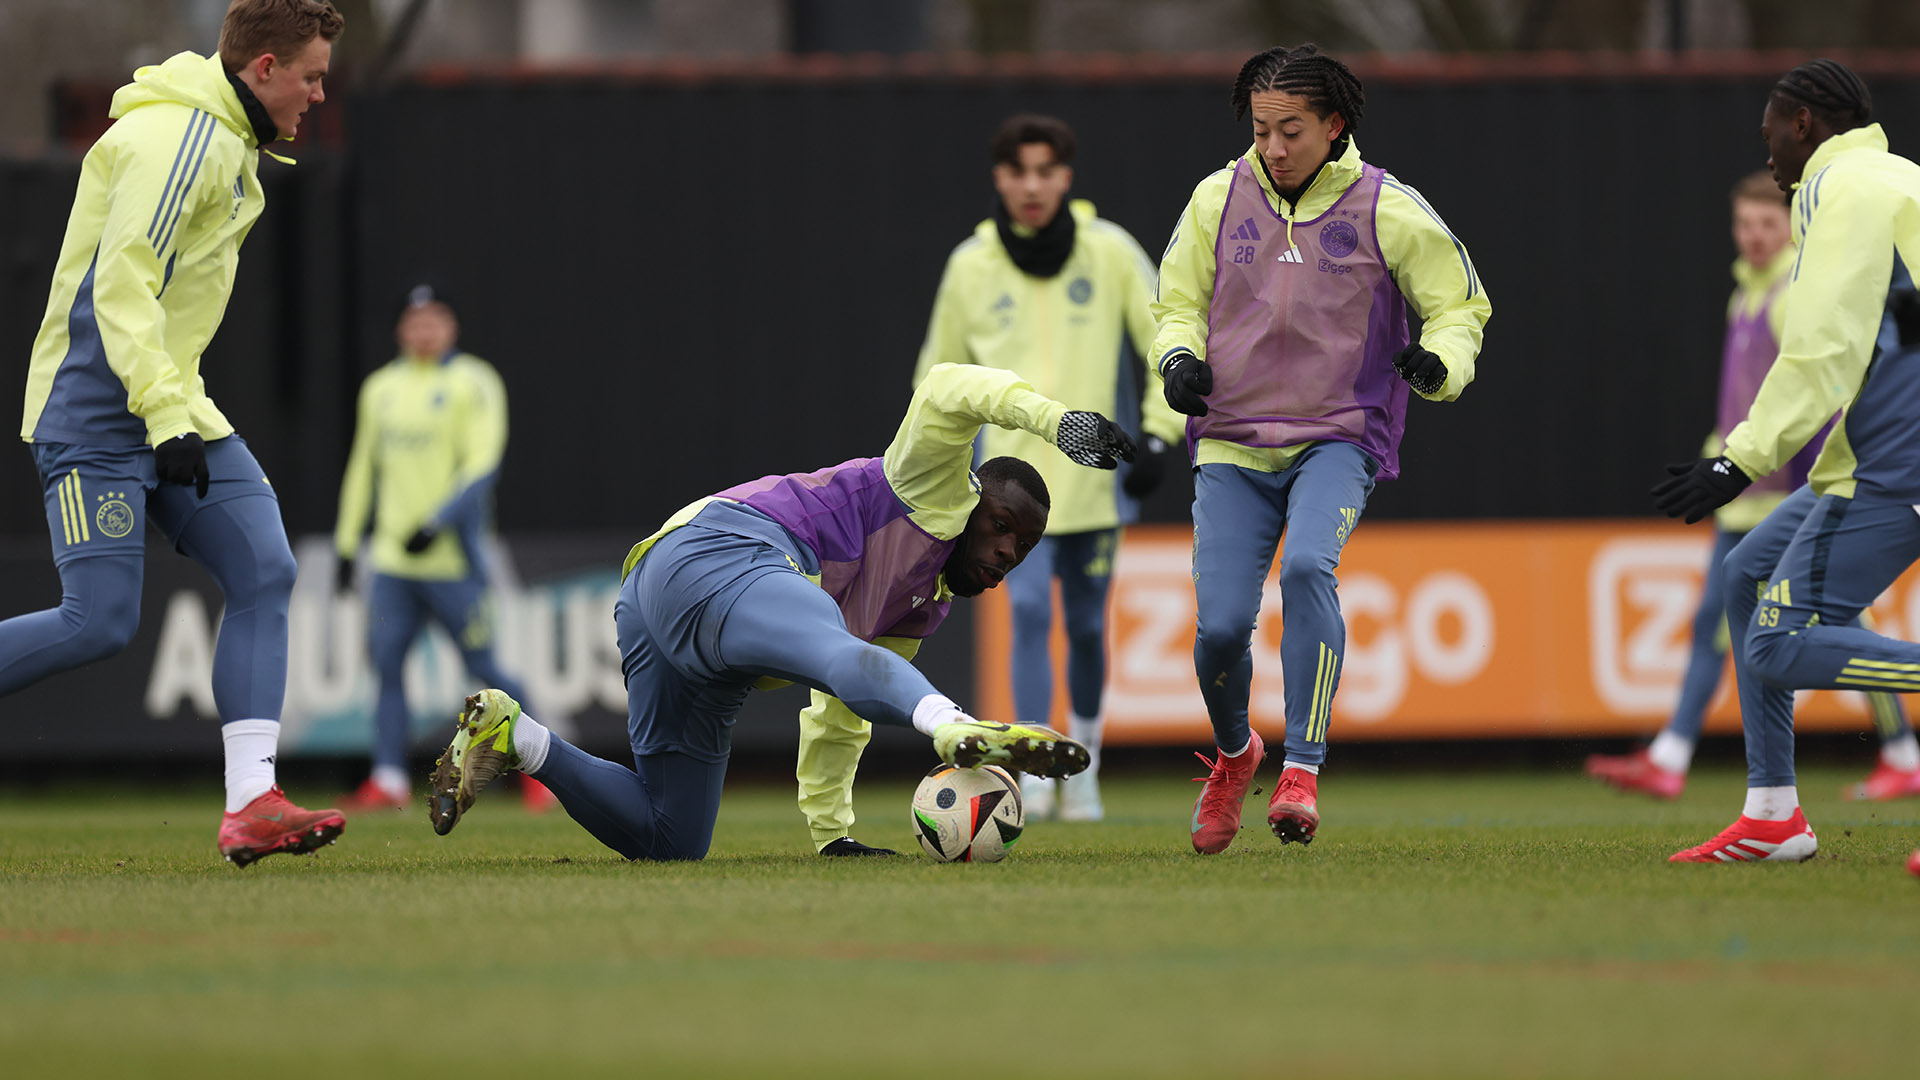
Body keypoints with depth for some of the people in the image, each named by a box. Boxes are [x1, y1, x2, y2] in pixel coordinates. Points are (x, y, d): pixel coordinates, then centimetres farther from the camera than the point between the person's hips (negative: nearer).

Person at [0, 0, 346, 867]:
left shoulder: (225, 143, 17)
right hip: (96, 412, -10)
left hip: (168, 404, 10)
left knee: (264, 572, -6)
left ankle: (250, 804, -11)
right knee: (100, 624, -15)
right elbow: (121, 282, -23)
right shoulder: (182, 137, -15)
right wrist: (167, 417, -28)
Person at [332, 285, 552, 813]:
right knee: (385, 660, -3)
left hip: (451, 557, -5)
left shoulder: (473, 383, -3)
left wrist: (438, 523, -21)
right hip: (392, 560, 5)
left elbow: (482, 467, -12)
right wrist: (346, 542, 17)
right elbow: (363, 467, 21)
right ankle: (390, 781, -3)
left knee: (481, 668, -3)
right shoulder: (381, 388, 14)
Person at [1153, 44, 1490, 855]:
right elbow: (1178, 302, 16)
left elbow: (1461, 306, 7)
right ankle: (1233, 753, 25)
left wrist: (1439, 364, -15)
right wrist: (1180, 358, -6)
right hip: (1232, 445, 2)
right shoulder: (1219, 199, 4)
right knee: (1221, 626, -9)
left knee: (1307, 567, -32)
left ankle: (1302, 771, -30)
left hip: (1338, 438, -2)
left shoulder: (1386, 210, -2)